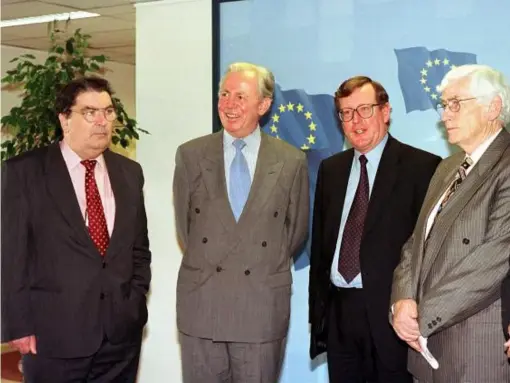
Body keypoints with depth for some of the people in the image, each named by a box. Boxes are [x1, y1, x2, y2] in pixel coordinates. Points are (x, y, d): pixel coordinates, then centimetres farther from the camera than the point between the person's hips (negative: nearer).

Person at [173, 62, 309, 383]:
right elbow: (184, 224, 9)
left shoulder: (292, 161, 1)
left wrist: (267, 268, 7)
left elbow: (298, 229, 9)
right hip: (201, 302, 1)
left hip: (264, 306, -1)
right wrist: (207, 261, 7)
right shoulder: (190, 155, 3)